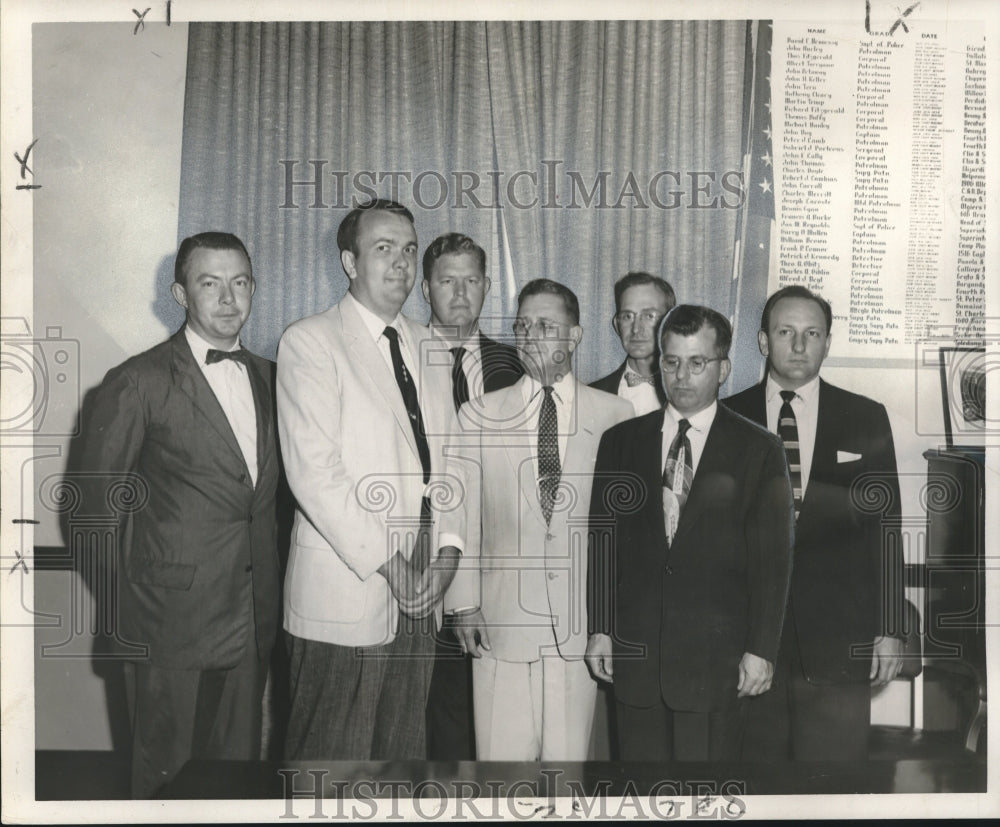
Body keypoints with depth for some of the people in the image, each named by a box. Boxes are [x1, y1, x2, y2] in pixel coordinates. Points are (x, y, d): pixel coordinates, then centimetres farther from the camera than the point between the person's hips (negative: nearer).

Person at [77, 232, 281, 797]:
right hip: (174, 618, -5)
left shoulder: (268, 377, 10)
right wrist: (142, 583, 0)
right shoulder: (139, 382, -8)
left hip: (254, 618, 5)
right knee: (167, 774, 9)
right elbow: (101, 497, -4)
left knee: (240, 764, 15)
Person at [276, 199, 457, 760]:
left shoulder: (426, 344, 14)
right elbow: (313, 472, -14)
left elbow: (447, 457, 14)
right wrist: (387, 563, -16)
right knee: (331, 755, 2)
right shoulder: (309, 342, -6)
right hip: (344, 595, -6)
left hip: (422, 596, 6)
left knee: (405, 749, 14)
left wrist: (448, 553, 0)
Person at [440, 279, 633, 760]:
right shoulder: (479, 415, 7)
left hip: (583, 620, 0)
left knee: (569, 754, 4)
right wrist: (463, 602, -1)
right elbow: (458, 514, 5)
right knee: (501, 753, 2)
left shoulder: (615, 416, 5)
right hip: (501, 621, 1)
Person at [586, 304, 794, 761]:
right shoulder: (621, 441, 9)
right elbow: (602, 539, 9)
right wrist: (600, 628, 4)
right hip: (634, 653, 3)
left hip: (716, 660, -2)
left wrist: (761, 650, -5)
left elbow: (773, 558, -1)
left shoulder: (759, 450, 1)